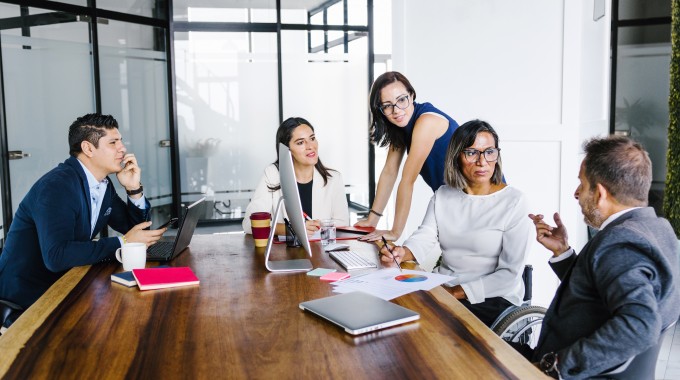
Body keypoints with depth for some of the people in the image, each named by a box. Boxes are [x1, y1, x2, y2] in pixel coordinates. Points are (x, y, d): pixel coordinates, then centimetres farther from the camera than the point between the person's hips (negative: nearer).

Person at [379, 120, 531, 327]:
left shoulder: (514, 202, -7)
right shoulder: (442, 195, 10)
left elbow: (510, 273, -12)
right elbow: (424, 236, -4)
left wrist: (459, 292, -19)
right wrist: (403, 253, -28)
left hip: (493, 297, -5)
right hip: (442, 287, 5)